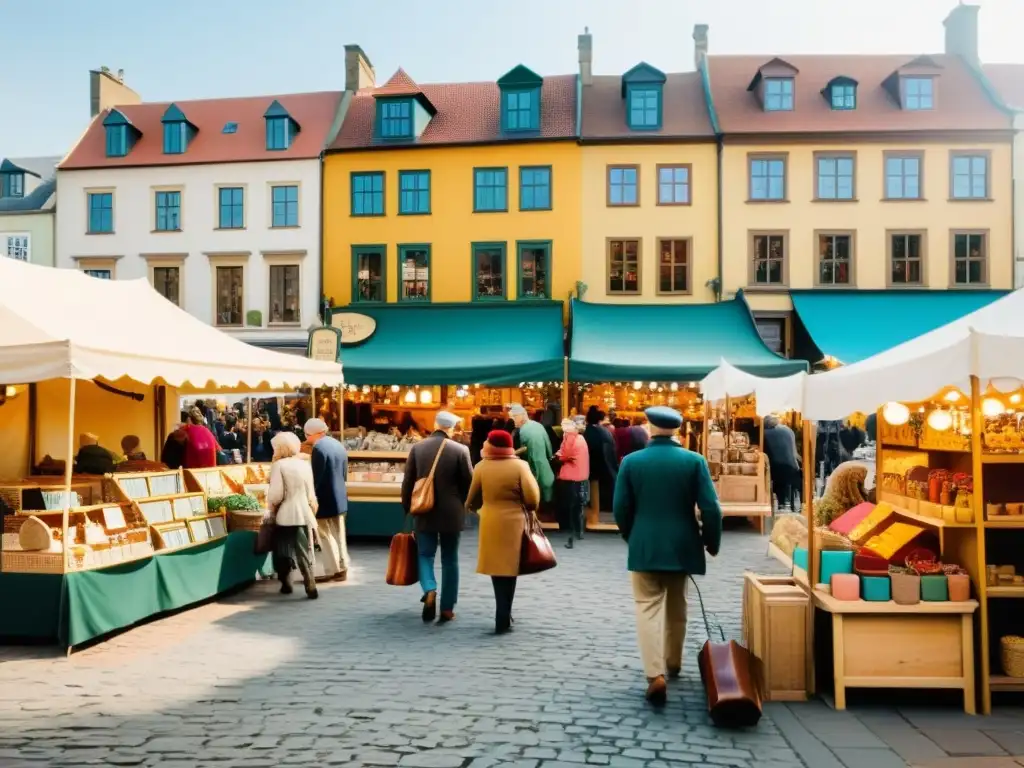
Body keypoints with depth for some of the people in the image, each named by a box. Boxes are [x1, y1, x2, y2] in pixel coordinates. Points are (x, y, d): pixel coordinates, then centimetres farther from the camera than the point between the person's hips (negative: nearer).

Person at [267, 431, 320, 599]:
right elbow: (311, 493, 9)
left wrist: (270, 509, 3)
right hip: (304, 514, 4)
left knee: (283, 552, 14)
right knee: (304, 552, 7)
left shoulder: (278, 465, -9)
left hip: (285, 516, -4)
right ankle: (311, 587, -2)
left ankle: (286, 585, 22)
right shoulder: (305, 465, 6)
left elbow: (276, 494, -14)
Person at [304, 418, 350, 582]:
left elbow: (316, 477, -18)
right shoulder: (338, 445, 9)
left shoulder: (319, 447, -17)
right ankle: (342, 569, 15)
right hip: (340, 498, 8)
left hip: (325, 500, -8)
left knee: (327, 536, 0)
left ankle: (333, 570, 2)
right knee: (339, 535, 12)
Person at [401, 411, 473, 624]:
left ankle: (429, 591, -14)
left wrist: (407, 509, 15)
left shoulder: (417, 448, -2)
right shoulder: (460, 450, -9)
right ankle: (447, 608, 11)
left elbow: (407, 482, 3)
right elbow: (469, 483, -4)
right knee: (449, 560, 9)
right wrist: (463, 505, 15)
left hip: (424, 513, 1)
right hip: (452, 513, -1)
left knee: (425, 555, 12)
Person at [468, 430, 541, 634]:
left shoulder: (481, 467, -2)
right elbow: (532, 497, -11)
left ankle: (503, 615, 19)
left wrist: (471, 507, 29)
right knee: (508, 569, 5)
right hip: (514, 523, -1)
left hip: (490, 523, 2)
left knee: (497, 568, 12)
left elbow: (473, 498, 6)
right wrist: (530, 510, 10)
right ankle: (503, 620, 6)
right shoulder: (520, 466, -7)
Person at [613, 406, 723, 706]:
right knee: (676, 607, 19)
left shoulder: (631, 461, -5)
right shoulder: (694, 460, -6)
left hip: (644, 547, -2)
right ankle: (672, 663, 36)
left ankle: (656, 674, -14)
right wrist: (712, 541, 6)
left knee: (648, 607, 1)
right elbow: (710, 508, -9)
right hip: (682, 545, 2)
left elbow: (621, 508, -2)